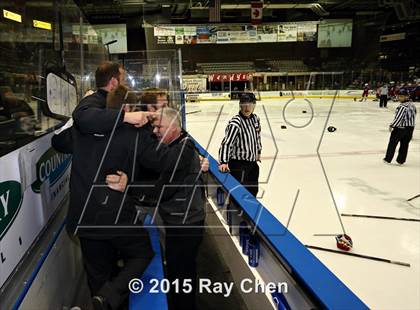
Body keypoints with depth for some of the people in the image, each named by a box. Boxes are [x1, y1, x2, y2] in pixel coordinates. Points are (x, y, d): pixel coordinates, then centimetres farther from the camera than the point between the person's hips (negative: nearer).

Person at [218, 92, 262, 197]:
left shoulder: (255, 118, 3)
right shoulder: (235, 123, -23)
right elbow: (226, 143, -30)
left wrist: (258, 152, 27)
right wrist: (223, 162, -40)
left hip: (252, 162, 8)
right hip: (238, 164, -8)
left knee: (253, 190, 22)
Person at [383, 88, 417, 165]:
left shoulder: (402, 106, -20)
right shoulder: (412, 105, 7)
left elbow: (398, 118, -22)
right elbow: (413, 117, 14)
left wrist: (392, 126, -12)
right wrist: (411, 127, 22)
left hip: (400, 128, -7)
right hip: (410, 128, 7)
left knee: (392, 143, 6)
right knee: (404, 144, 12)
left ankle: (388, 159, 14)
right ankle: (401, 160, 17)